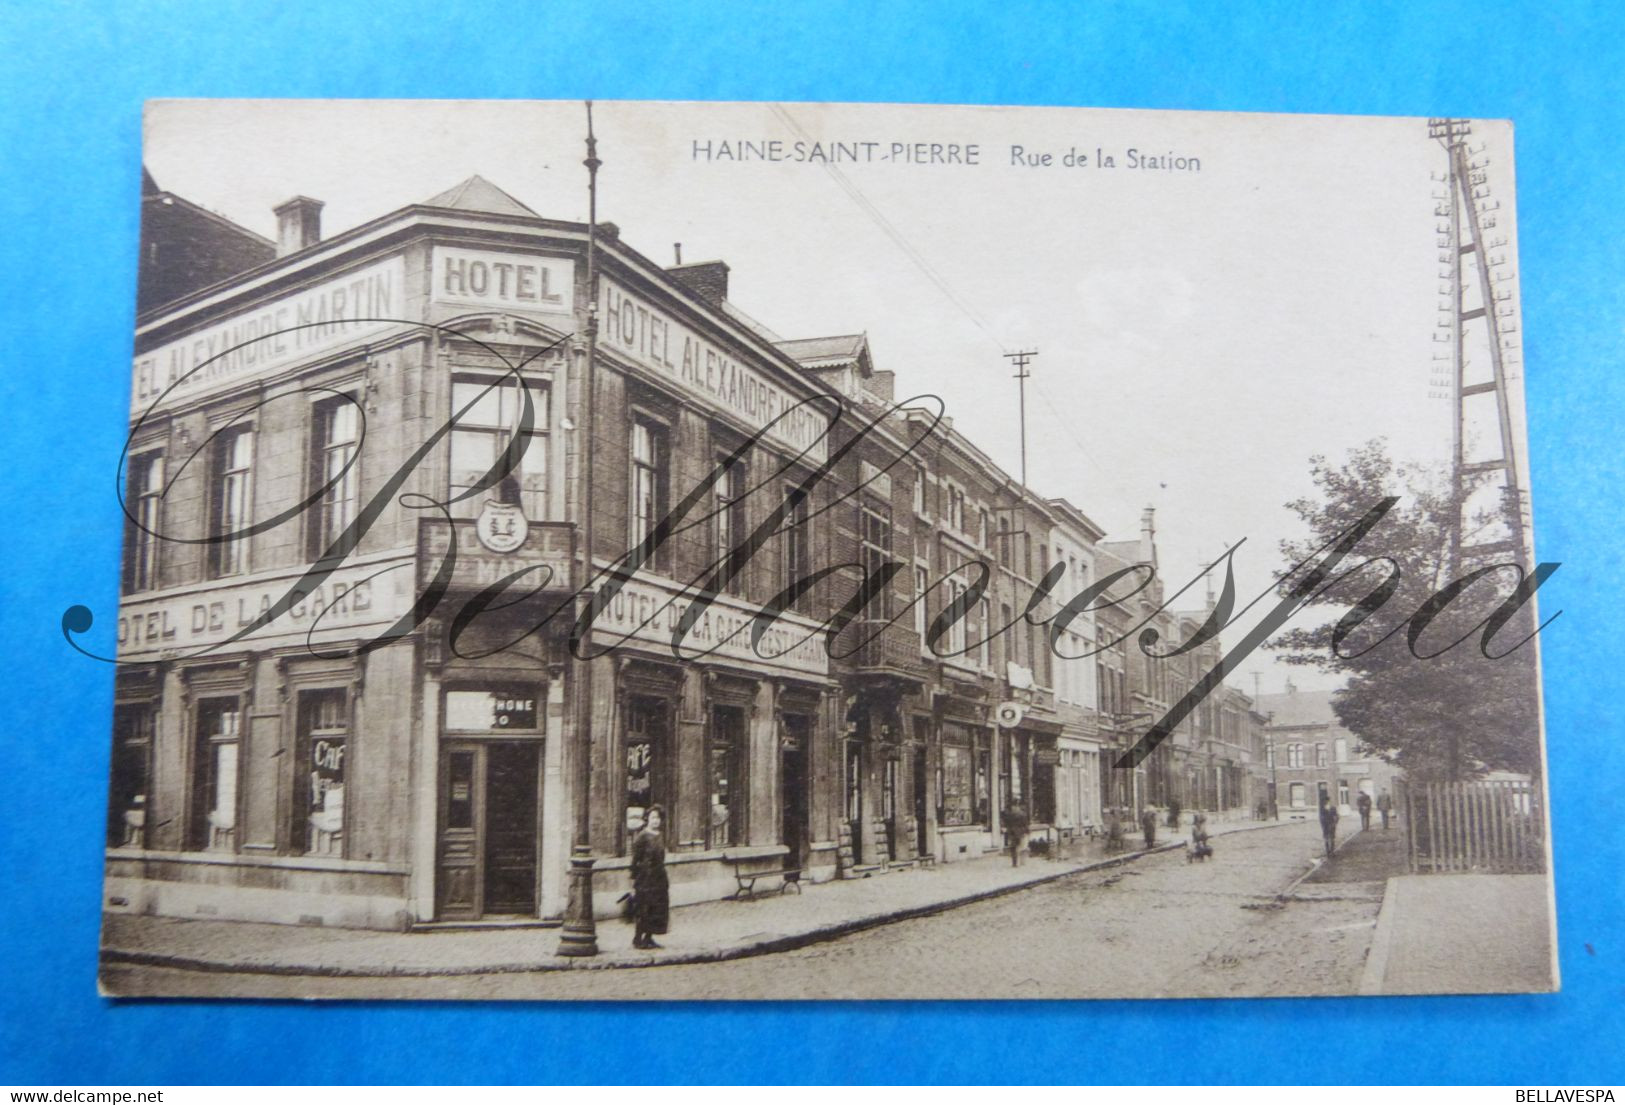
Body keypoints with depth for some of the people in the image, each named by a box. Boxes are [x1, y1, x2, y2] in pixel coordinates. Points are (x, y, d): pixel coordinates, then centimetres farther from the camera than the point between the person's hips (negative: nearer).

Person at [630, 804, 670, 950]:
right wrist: (634, 879, -14)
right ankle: (637, 939, 7)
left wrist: (665, 883, 18)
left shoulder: (660, 837, 11)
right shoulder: (642, 837, -10)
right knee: (642, 909, -3)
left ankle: (648, 938, 17)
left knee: (657, 909, 8)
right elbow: (635, 859, -11)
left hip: (659, 878, 7)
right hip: (645, 878, -7)